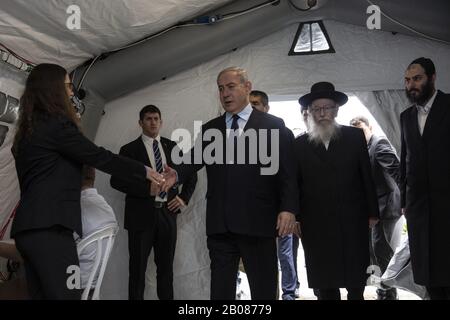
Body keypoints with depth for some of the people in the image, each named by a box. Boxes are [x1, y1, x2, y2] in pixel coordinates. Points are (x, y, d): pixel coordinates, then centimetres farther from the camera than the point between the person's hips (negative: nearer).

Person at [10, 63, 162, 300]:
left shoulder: (28, 130, 19)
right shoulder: (57, 124, -8)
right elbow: (99, 157, -7)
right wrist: (144, 171, 2)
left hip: (29, 226, 9)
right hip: (49, 227, -9)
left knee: (42, 294, 9)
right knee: (65, 294, -10)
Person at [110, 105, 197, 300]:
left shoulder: (172, 147, 11)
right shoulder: (129, 150, 3)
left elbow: (191, 174, 18)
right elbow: (116, 180, -6)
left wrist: (184, 198, 3)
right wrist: (147, 188, -16)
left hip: (167, 213, 3)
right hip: (141, 215, -3)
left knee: (166, 267, 10)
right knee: (138, 268, 4)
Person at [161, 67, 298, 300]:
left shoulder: (273, 125, 3)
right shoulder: (209, 129, 15)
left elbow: (287, 171, -2)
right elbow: (195, 158, 3)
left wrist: (288, 208, -14)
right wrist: (177, 173, -18)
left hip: (257, 222, -3)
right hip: (220, 225, 3)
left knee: (264, 290, 7)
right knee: (220, 289, 11)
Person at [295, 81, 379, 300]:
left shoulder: (355, 136, 5)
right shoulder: (300, 144, 5)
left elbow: (366, 177, 5)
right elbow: (295, 184, 4)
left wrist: (372, 213, 5)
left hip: (353, 223, 0)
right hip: (315, 227, 0)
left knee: (356, 283, 9)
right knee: (324, 286, 7)